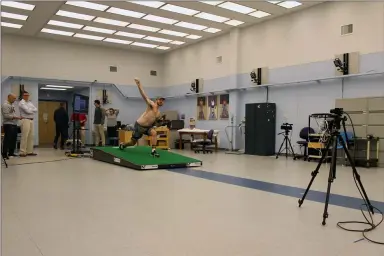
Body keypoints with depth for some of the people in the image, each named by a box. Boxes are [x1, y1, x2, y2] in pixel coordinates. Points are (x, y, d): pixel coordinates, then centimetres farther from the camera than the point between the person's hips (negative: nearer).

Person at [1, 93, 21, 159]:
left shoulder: (11, 105, 20)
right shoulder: (5, 105, -10)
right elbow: (6, 115, -19)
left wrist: (18, 117, 10)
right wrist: (15, 117, -20)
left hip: (14, 124, 9)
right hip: (8, 125, -9)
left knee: (13, 140, 10)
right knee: (7, 140, -8)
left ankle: (11, 153, 18)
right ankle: (5, 154, -3)